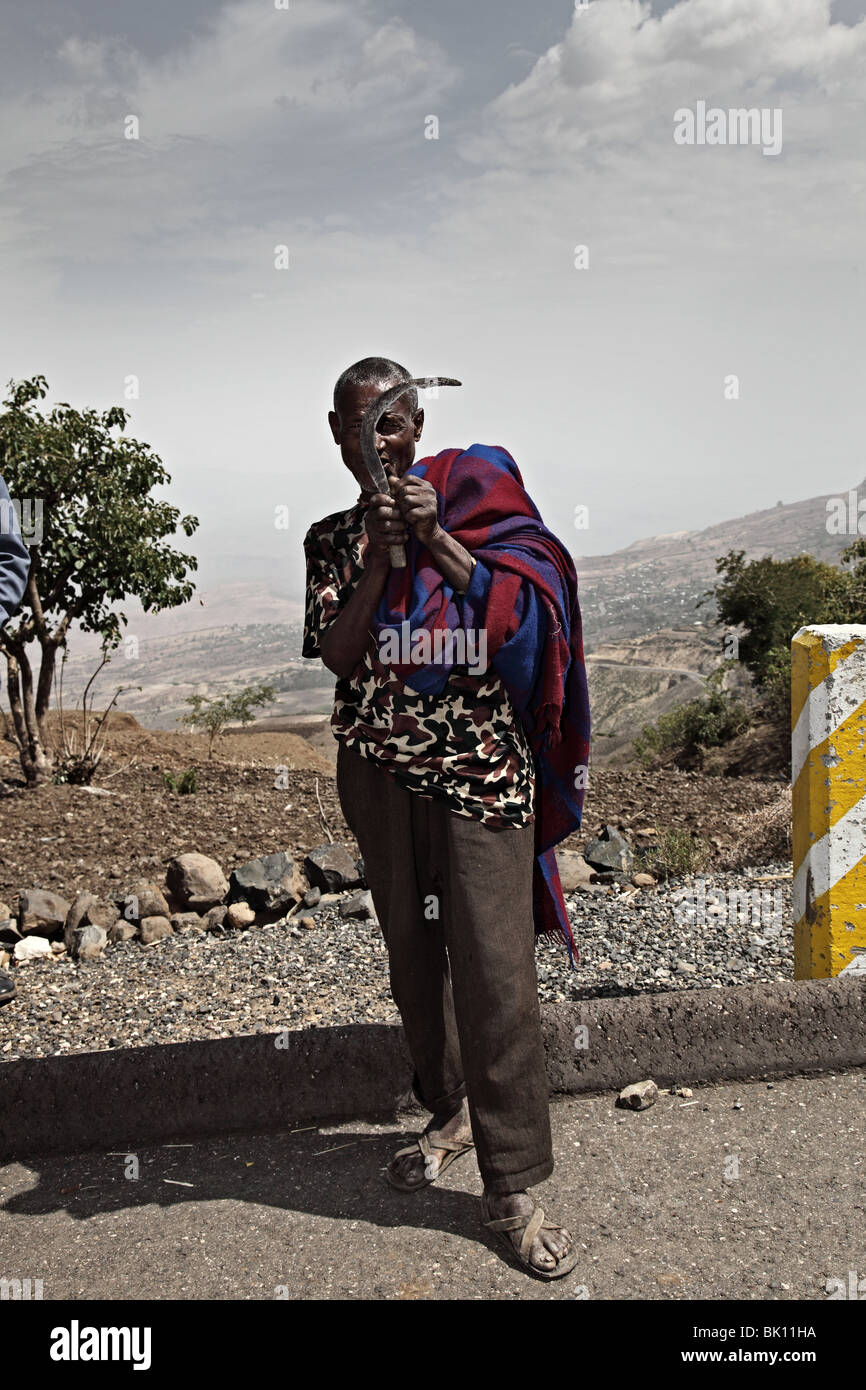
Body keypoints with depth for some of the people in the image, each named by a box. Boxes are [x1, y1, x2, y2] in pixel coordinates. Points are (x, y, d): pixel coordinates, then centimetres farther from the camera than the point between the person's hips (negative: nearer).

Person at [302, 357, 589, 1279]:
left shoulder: (471, 500, 2)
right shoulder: (332, 538, 9)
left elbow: (517, 615, -9)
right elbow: (339, 655, -4)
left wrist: (436, 538, -13)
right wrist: (382, 550, -11)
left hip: (482, 768, -3)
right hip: (381, 771, 4)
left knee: (494, 967, -7)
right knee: (412, 954, 13)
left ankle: (513, 1189, 4)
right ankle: (451, 1113, 35)